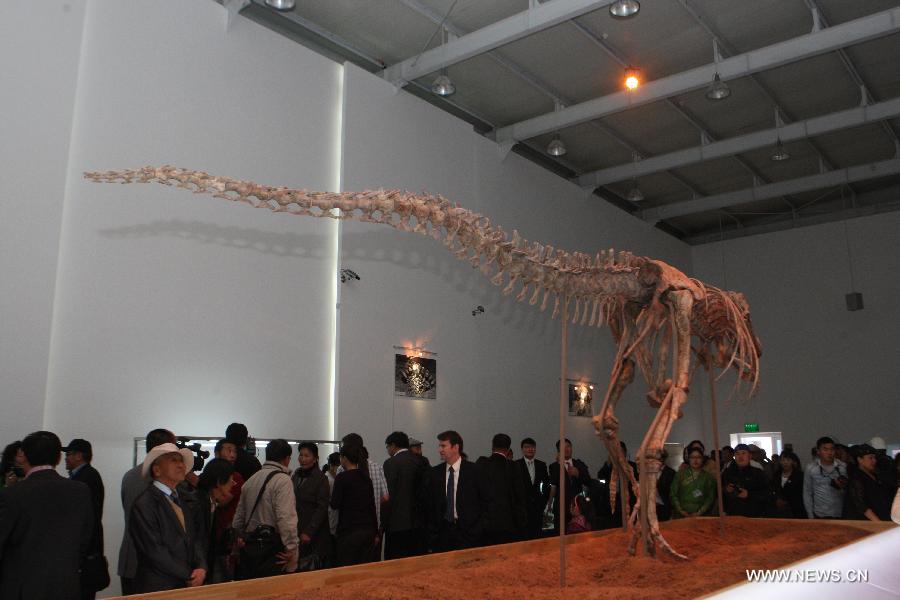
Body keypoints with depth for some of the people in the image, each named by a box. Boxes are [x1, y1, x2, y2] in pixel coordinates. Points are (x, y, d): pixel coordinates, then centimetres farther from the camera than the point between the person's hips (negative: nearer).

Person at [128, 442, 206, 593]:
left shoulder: (182, 502, 12)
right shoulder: (144, 505, -12)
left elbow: (196, 538, 9)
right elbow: (155, 551, -17)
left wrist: (201, 568, -9)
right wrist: (189, 575, -13)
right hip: (158, 588, -6)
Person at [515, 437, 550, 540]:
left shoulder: (542, 465, 10)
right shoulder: (516, 465, -3)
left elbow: (547, 485, 15)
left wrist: (544, 501, 8)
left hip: (537, 505, 4)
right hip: (522, 505, -3)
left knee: (537, 535, 2)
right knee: (523, 536, -5)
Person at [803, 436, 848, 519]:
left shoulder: (843, 467, -1)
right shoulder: (810, 468, -2)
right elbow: (807, 494, 3)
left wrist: (844, 487, -16)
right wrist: (811, 516, 0)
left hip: (840, 515, 1)